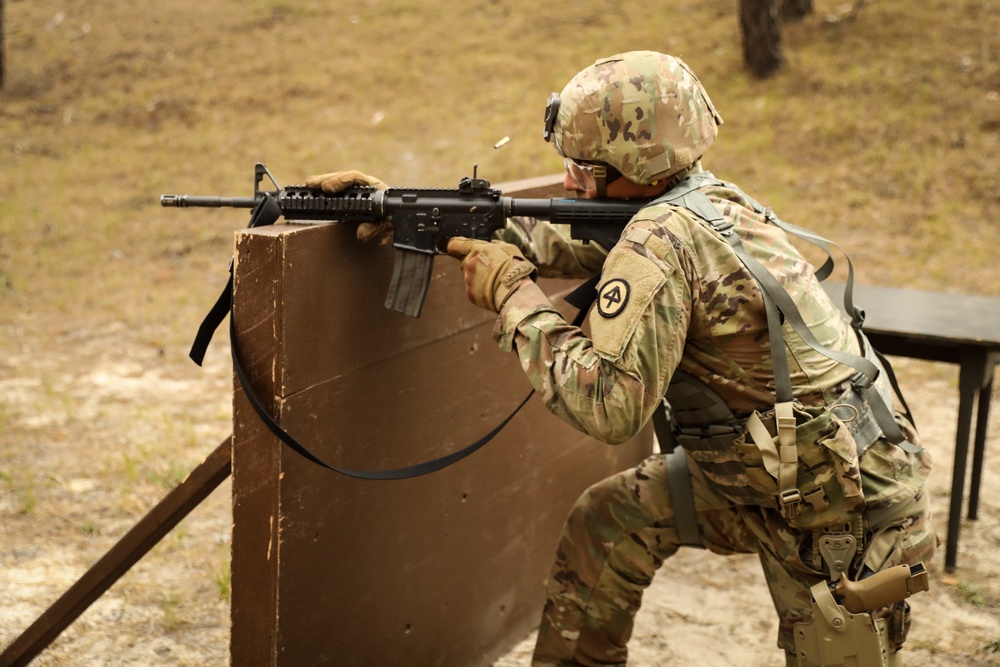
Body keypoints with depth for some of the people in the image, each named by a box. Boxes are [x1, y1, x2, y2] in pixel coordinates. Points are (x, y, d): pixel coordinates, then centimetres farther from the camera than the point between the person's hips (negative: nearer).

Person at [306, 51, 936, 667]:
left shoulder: (661, 238, -26)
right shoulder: (706, 198, 1)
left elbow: (607, 404, -30)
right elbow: (567, 243, 8)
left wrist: (512, 292, -19)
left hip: (848, 509, -9)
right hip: (757, 468, 10)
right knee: (607, 518, 12)